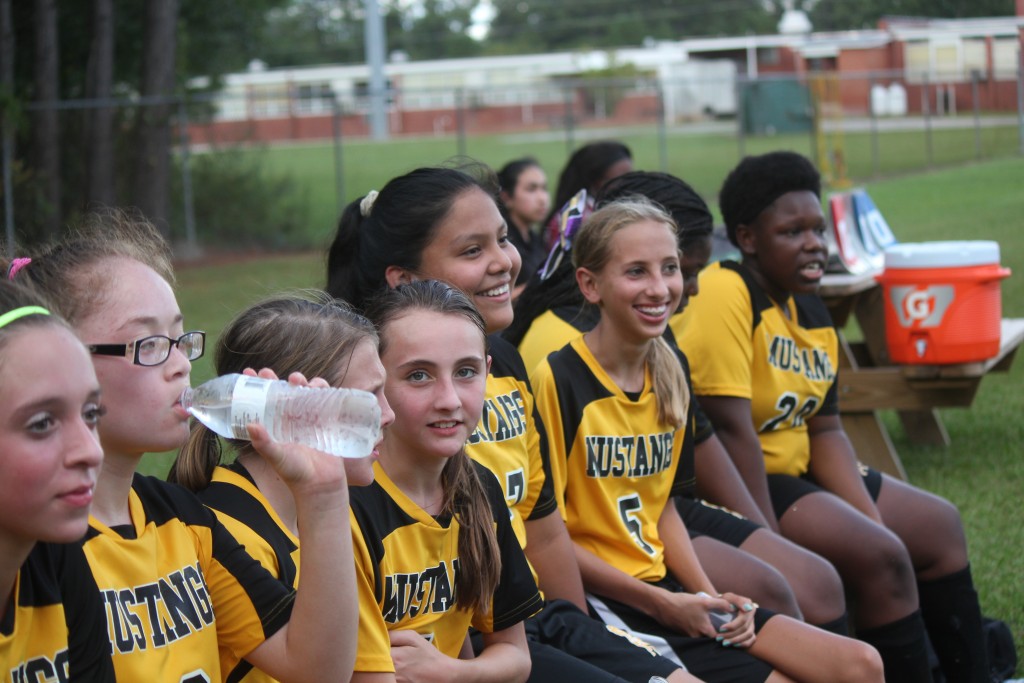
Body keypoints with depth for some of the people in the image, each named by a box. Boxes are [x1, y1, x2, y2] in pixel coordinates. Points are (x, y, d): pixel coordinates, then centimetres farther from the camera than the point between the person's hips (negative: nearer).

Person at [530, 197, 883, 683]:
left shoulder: (671, 371, 8)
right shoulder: (558, 380, -16)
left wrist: (710, 597, 1)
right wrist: (659, 603, -14)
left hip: (667, 591, 7)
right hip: (603, 604, -7)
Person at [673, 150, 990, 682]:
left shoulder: (809, 310, 7)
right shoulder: (724, 295, -21)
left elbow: (824, 430, 7)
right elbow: (730, 430, -25)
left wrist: (872, 519, -5)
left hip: (794, 472, 10)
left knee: (939, 527, 14)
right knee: (880, 556, -22)